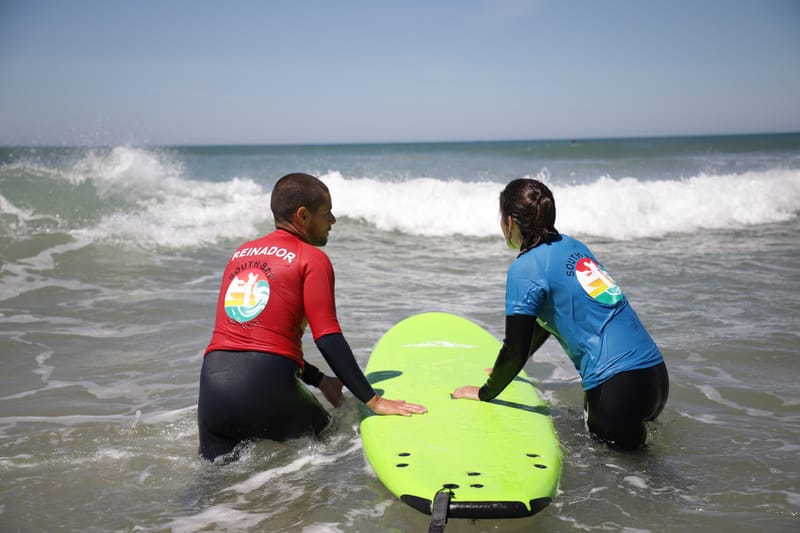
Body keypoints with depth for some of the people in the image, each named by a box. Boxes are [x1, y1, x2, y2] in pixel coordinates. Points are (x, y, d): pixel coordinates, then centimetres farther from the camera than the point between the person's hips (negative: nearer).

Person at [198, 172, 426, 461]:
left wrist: (319, 379, 29)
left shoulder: (240, 253, 21)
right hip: (268, 385, -5)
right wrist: (373, 401, -2)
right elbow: (329, 340, -8)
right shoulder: (313, 259, 0)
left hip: (212, 383, 5)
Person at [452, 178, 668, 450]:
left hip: (618, 388, -8)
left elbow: (516, 348, -8)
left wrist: (485, 392, 8)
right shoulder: (571, 246, 14)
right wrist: (504, 370, 36)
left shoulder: (525, 268, -11)